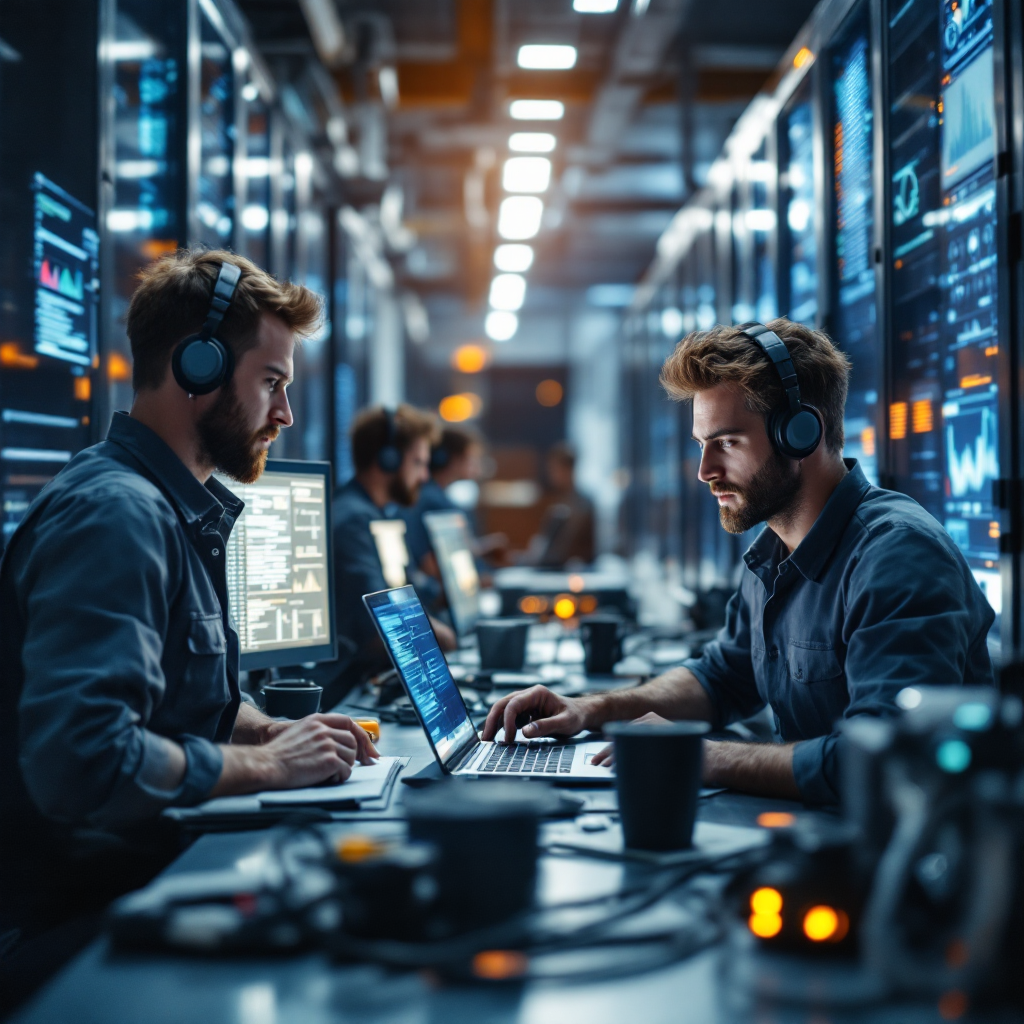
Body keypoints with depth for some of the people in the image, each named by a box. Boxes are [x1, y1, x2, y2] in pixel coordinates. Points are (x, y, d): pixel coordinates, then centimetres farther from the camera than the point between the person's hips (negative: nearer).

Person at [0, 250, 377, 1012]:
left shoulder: (184, 512, 14)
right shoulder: (114, 513, -20)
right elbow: (80, 758, -31)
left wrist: (275, 732, 8)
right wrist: (262, 764, -18)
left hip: (151, 877, 10)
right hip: (72, 924, -10)